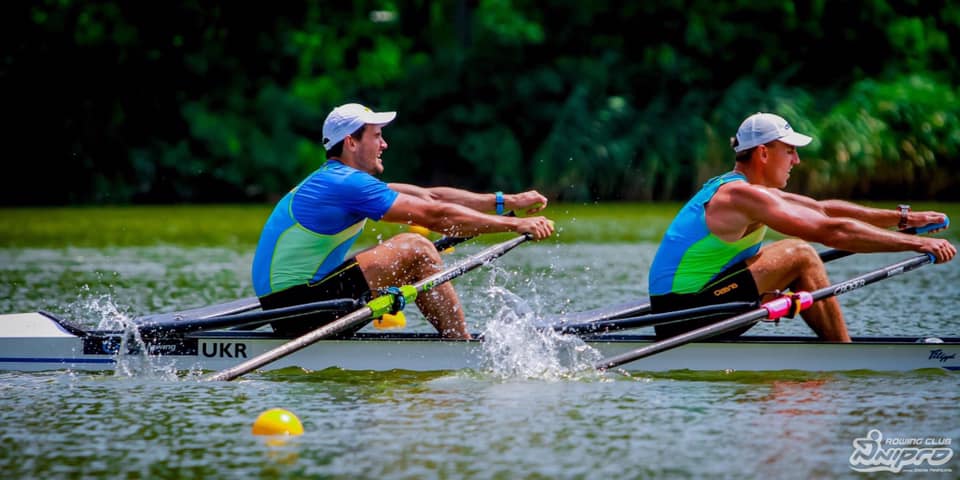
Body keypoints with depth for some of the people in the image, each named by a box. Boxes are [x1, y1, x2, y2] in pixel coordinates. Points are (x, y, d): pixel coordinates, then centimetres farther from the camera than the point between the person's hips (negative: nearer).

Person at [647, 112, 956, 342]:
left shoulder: (730, 189, 17)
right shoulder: (743, 195, -15)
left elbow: (823, 209, 21)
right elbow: (830, 231, -22)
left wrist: (903, 218, 20)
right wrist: (915, 243, -19)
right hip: (686, 316, -10)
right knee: (799, 255, -11)